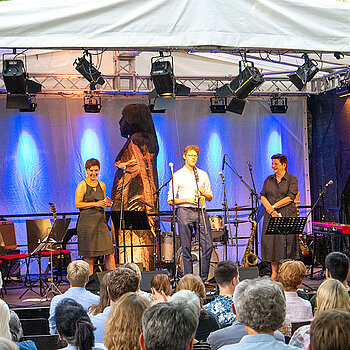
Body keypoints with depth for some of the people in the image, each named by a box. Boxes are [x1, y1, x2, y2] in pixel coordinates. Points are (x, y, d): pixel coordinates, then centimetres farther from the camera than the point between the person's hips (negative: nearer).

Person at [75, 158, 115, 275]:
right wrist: (95, 204, -15)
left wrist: (107, 203, 2)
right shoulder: (82, 185, -2)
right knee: (89, 255, -2)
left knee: (109, 252, -2)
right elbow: (78, 204, -8)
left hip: (101, 221, 5)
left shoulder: (102, 185, 14)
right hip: (87, 222, -5)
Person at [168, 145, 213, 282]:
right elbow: (170, 200, 2)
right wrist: (187, 200, -11)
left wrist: (203, 194, -3)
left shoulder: (203, 175, 16)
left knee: (208, 245, -7)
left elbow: (210, 198, 19)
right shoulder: (177, 176, 5)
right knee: (186, 248, -2)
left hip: (201, 211, 3)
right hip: (185, 211, -3)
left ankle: (203, 279, 3)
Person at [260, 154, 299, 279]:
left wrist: (274, 206, -11)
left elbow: (290, 198, -9)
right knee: (271, 242, 0)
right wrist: (271, 210, -9)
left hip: (287, 216, -4)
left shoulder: (292, 180, 1)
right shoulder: (269, 180, 15)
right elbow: (263, 196, 6)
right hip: (271, 216, 4)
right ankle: (274, 273, 6)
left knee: (286, 243, -7)